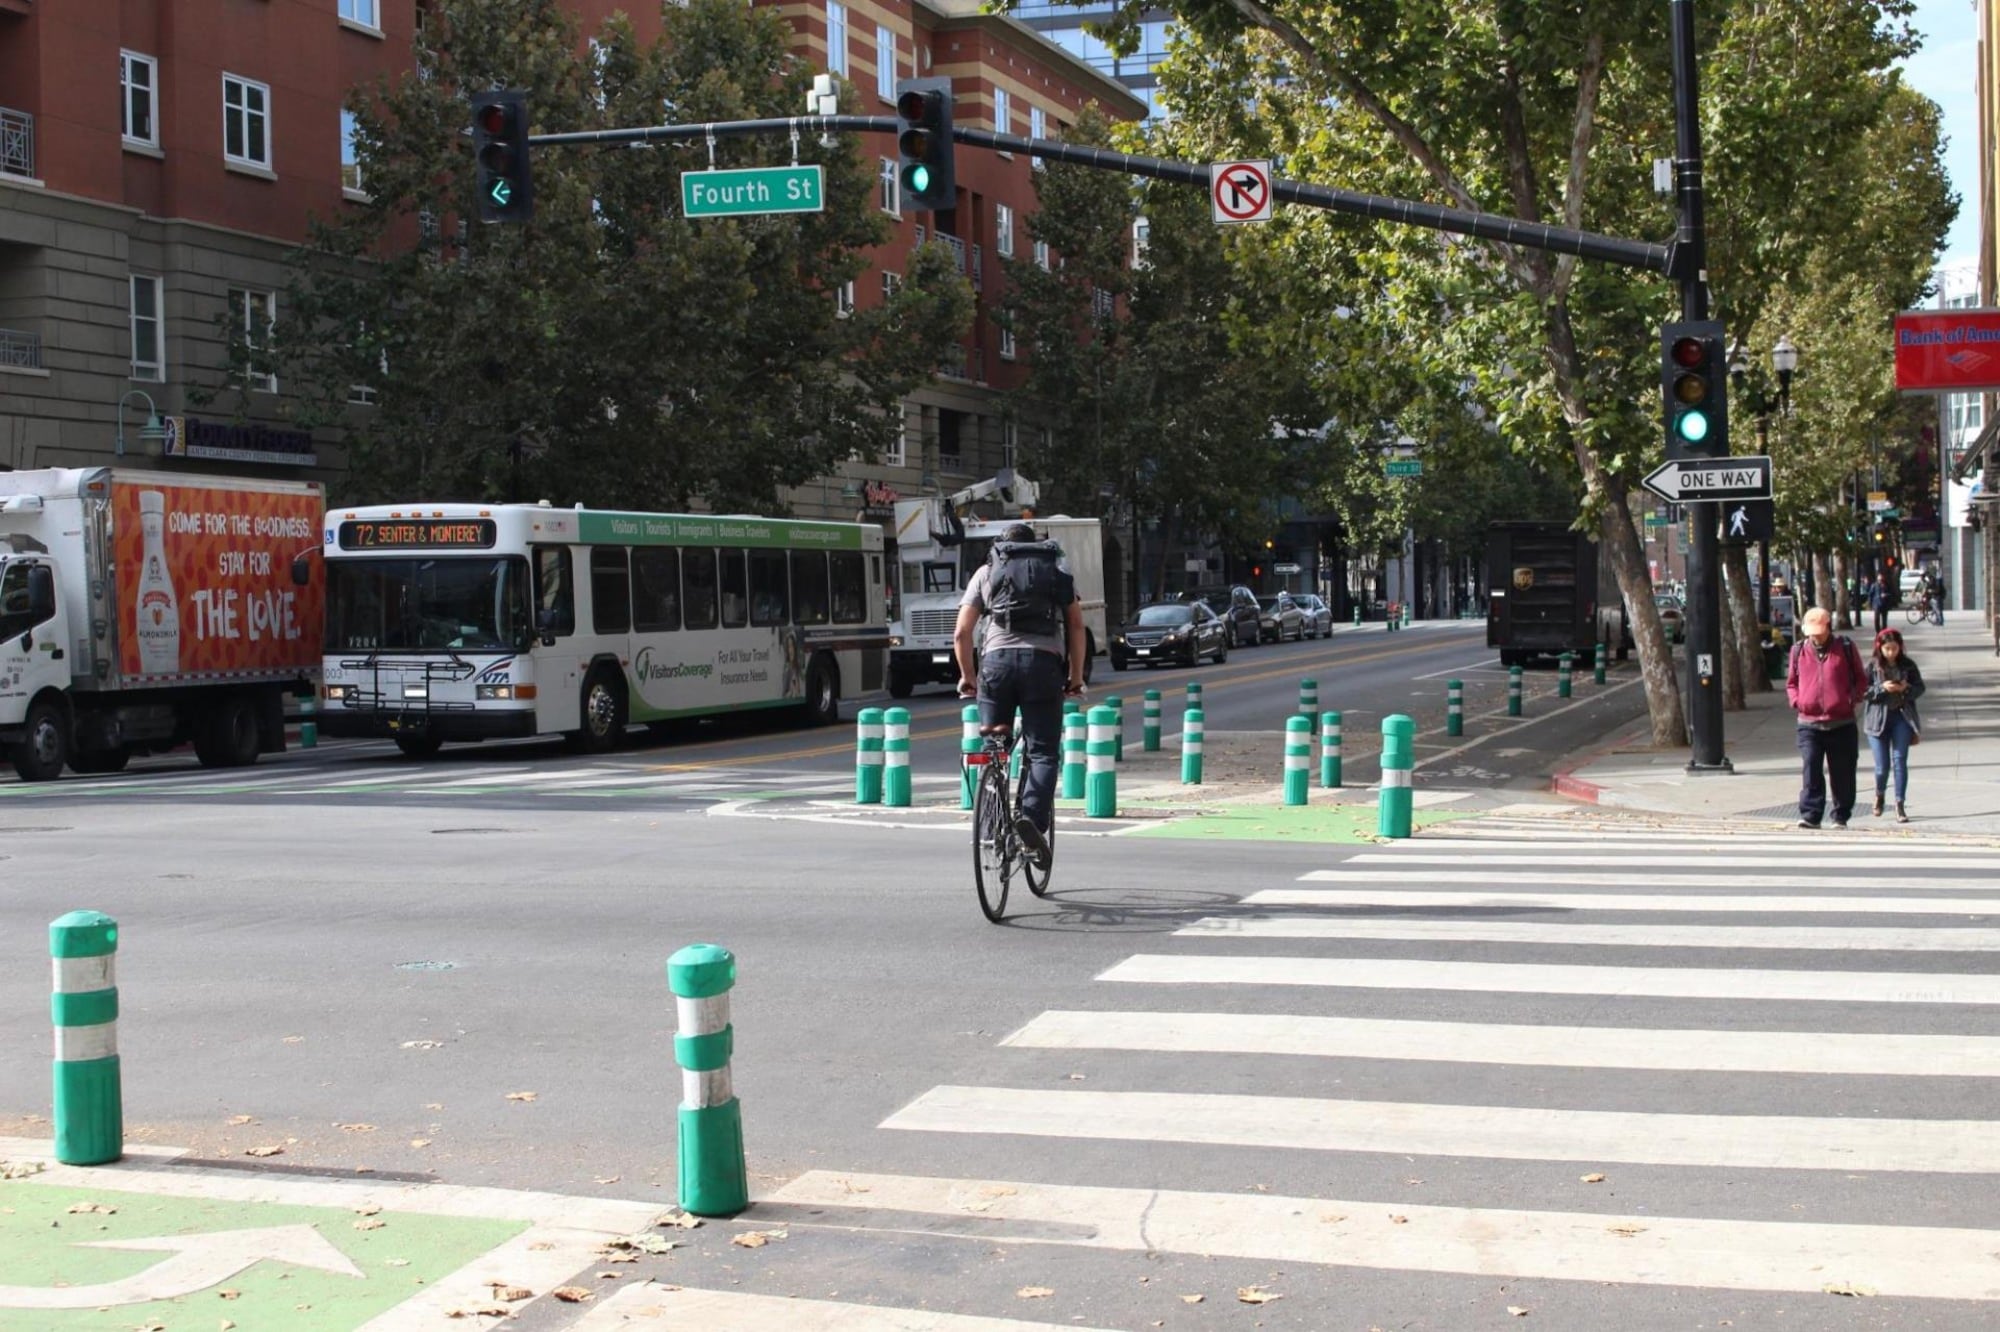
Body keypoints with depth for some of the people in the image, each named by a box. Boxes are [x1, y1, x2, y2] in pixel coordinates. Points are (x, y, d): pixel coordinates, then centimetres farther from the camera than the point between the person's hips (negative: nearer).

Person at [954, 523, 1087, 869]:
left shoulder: (986, 572, 21)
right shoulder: (1058, 571, 23)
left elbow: (961, 634, 13)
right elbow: (1077, 626, 12)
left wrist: (967, 676, 24)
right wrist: (1076, 677, 17)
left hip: (997, 659, 1)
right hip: (1043, 660, -1)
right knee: (1043, 752, 0)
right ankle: (1033, 818, -21)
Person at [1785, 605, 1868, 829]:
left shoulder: (1846, 649, 3)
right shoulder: (1799, 650, 8)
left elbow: (1861, 679, 11)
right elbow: (1791, 682, 18)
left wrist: (1853, 699, -4)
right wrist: (1796, 700, 0)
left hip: (1842, 724, 0)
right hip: (1809, 723, 1)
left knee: (1842, 773, 5)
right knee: (1811, 769, -12)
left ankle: (1841, 817, 16)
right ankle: (1810, 815, -11)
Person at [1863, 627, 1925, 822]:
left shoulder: (1908, 665, 3)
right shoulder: (1872, 665, -2)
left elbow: (1920, 688, 8)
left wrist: (1907, 688, -13)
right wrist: (1882, 688, -19)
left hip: (1902, 716, 1)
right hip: (1878, 718, -1)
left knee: (1900, 760, -7)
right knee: (1882, 765, 0)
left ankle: (1899, 806, -1)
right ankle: (1879, 795, 31)